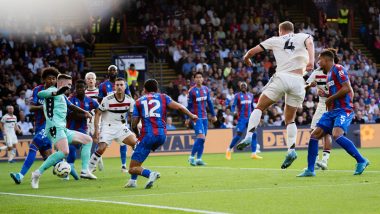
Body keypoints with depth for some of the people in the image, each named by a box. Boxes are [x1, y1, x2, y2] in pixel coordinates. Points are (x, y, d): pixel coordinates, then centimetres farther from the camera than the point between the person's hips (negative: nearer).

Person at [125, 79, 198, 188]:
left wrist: (138, 134, 27)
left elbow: (134, 124, 9)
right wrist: (191, 116, 11)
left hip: (148, 135, -4)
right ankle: (133, 181, 27)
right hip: (162, 135, 4)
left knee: (133, 169, -2)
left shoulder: (139, 101, 13)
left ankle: (150, 174, -31)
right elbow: (178, 107, 0)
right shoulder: (163, 97, 14)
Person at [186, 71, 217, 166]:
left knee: (202, 139, 5)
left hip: (204, 117, 6)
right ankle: (192, 157, -6)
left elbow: (209, 103, 16)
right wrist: (188, 118, -4)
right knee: (201, 137, -17)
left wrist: (213, 115, 16)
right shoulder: (192, 91, -7)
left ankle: (198, 159, 11)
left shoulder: (206, 89, 8)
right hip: (196, 118, -6)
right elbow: (189, 105, -4)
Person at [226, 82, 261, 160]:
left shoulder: (250, 95, 15)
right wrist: (233, 112, -21)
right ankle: (229, 150, 8)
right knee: (238, 135, -10)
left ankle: (254, 154, -5)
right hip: (242, 118, -5)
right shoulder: (237, 95, 0)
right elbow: (233, 106, -2)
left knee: (254, 135, -6)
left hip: (250, 118, 5)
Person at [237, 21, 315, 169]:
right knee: (290, 119, 13)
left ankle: (249, 136, -10)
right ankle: (291, 149, -6)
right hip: (298, 80, 2)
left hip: (281, 77, -2)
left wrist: (246, 58, 43)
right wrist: (311, 61, -22)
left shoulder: (276, 40, 18)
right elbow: (309, 43, -7)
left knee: (259, 108, 11)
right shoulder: (303, 37, 18)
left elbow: (252, 51, 21)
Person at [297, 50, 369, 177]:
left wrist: (330, 99, -10)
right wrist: (324, 94, 13)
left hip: (343, 110, -10)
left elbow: (347, 88, -17)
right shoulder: (329, 74, 21)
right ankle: (310, 170, 6)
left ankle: (361, 161, -18)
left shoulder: (338, 69, -7)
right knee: (314, 135, 0)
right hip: (332, 111, 10)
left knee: (337, 135, -30)